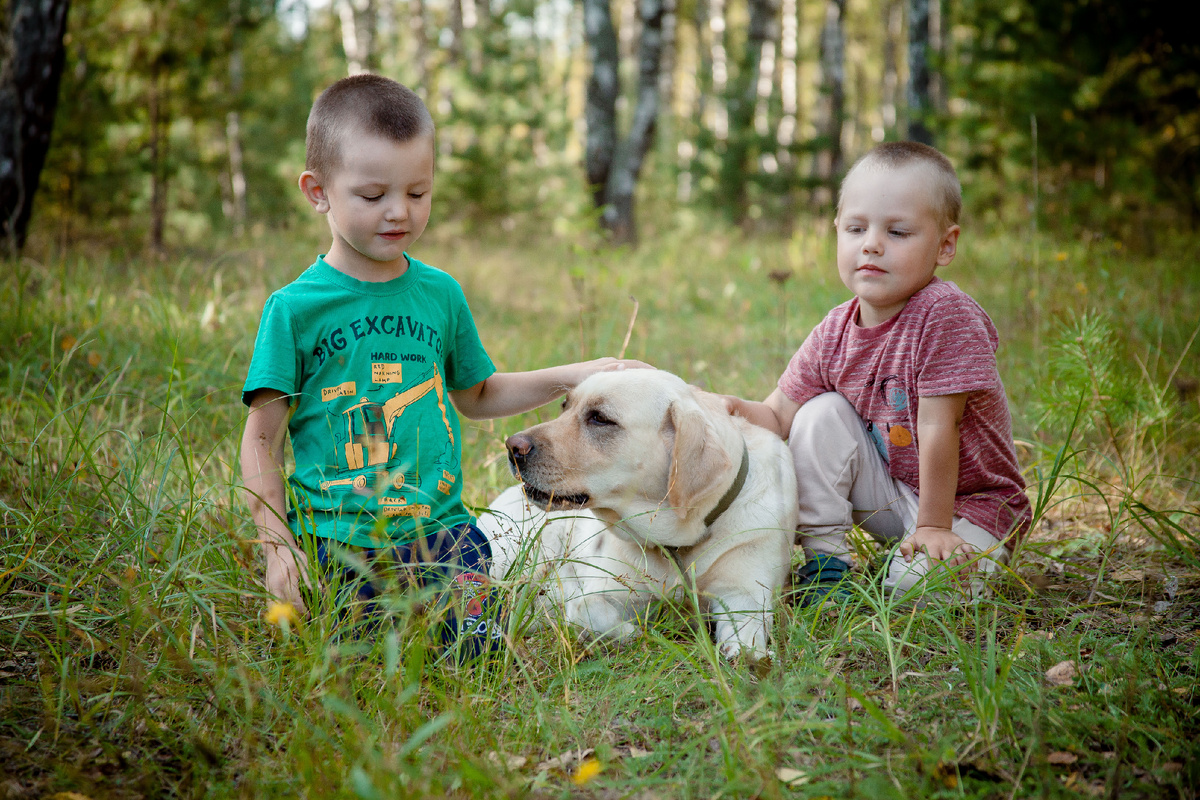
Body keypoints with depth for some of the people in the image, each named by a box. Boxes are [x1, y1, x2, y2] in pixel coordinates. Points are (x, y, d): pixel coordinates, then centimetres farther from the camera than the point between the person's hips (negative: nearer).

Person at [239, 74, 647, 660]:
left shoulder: (440, 293, 7)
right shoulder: (294, 309, -6)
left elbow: (474, 395, 22)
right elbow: (261, 439, -3)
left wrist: (570, 377, 13)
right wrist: (277, 546, -11)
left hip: (440, 529, 3)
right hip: (336, 544, -3)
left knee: (476, 650, -9)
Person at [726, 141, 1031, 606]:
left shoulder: (947, 316, -26)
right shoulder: (835, 333, -6)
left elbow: (938, 428, -25)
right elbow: (778, 415, -6)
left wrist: (933, 527, -21)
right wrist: (733, 411, -28)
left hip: (966, 501, -5)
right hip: (890, 492, 6)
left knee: (923, 580, -30)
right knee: (821, 414, -14)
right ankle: (824, 558, -6)